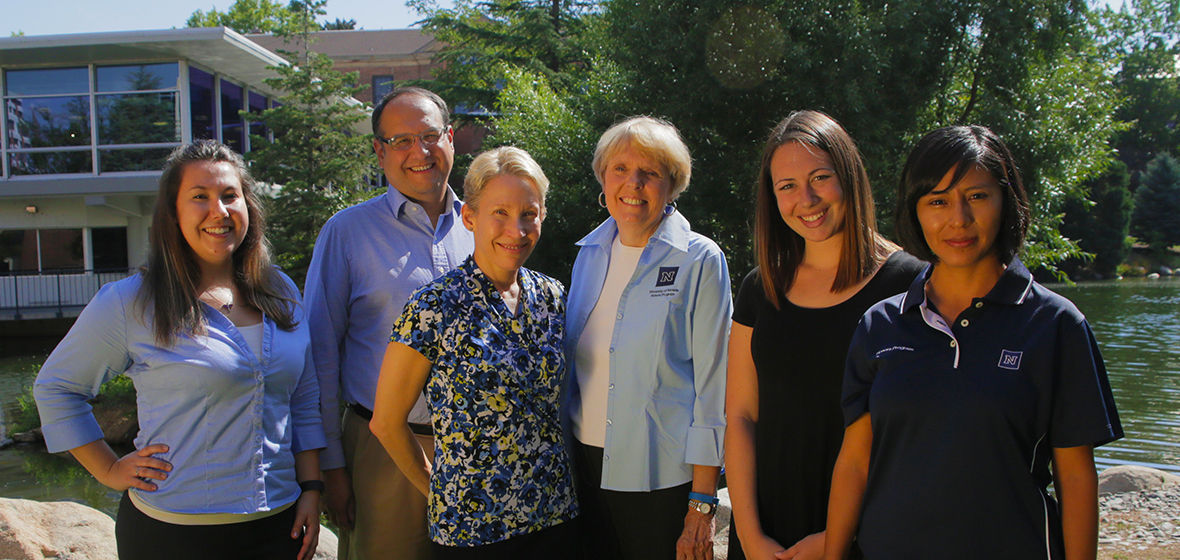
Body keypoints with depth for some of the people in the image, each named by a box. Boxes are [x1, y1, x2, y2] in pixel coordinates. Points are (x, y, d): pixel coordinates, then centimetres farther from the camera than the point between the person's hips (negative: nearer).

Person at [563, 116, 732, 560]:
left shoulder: (700, 261, -8)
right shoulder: (590, 254, 7)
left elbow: (712, 386, -10)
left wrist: (702, 504, -13)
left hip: (662, 474, -4)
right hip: (587, 465, 5)